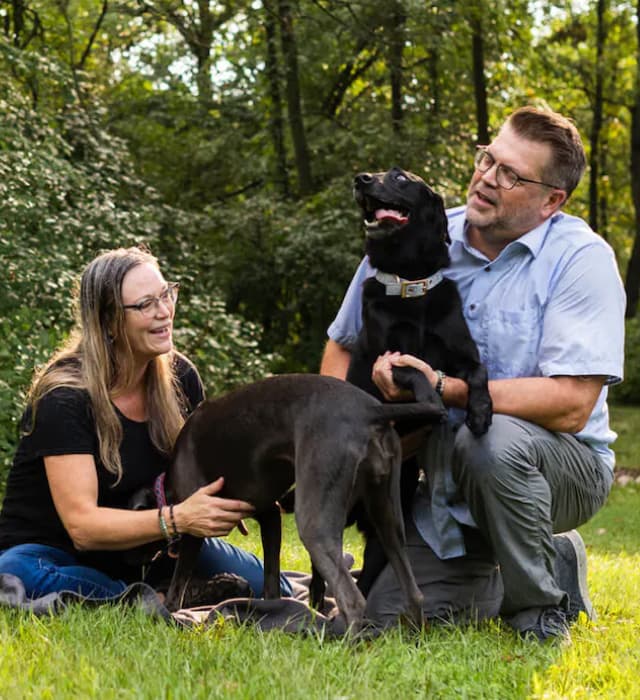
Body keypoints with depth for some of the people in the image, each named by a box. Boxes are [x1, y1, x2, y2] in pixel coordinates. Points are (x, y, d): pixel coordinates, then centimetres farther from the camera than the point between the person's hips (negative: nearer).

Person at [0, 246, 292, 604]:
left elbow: (205, 470, 3)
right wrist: (178, 519, -43)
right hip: (56, 554, -4)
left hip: (136, 548, 4)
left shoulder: (179, 376, -5)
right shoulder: (64, 397, -22)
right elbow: (81, 525, -28)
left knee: (267, 589, -16)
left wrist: (239, 495, -21)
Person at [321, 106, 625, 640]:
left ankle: (542, 607, -10)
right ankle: (556, 563, 17)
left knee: (490, 438, -37)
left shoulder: (581, 258, -15)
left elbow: (570, 405, -24)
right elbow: (343, 346, 13)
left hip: (566, 468, -5)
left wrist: (443, 388, -29)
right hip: (447, 485, 5)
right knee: (387, 616, -9)